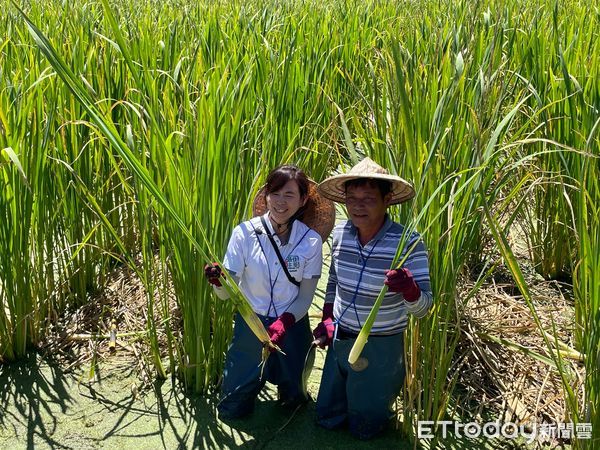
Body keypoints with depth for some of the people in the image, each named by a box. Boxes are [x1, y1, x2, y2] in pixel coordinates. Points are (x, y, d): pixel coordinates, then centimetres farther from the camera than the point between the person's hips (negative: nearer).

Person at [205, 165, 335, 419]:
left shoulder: (311, 240, -14)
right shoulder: (245, 233, -16)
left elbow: (306, 296, -7)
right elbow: (227, 292, -16)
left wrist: (285, 321, -25)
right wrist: (218, 281, -38)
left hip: (292, 326, 0)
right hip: (250, 324, 0)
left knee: (292, 400, 17)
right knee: (232, 408, 9)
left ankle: (285, 376, 48)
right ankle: (258, 377, 38)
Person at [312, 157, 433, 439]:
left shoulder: (408, 243, -23)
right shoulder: (340, 234, -8)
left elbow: (421, 309, -22)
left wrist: (409, 289, -42)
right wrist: (327, 322, 12)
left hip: (380, 350, -4)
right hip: (340, 342, 5)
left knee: (365, 427, 16)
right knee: (327, 418, 22)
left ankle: (383, 394, 45)